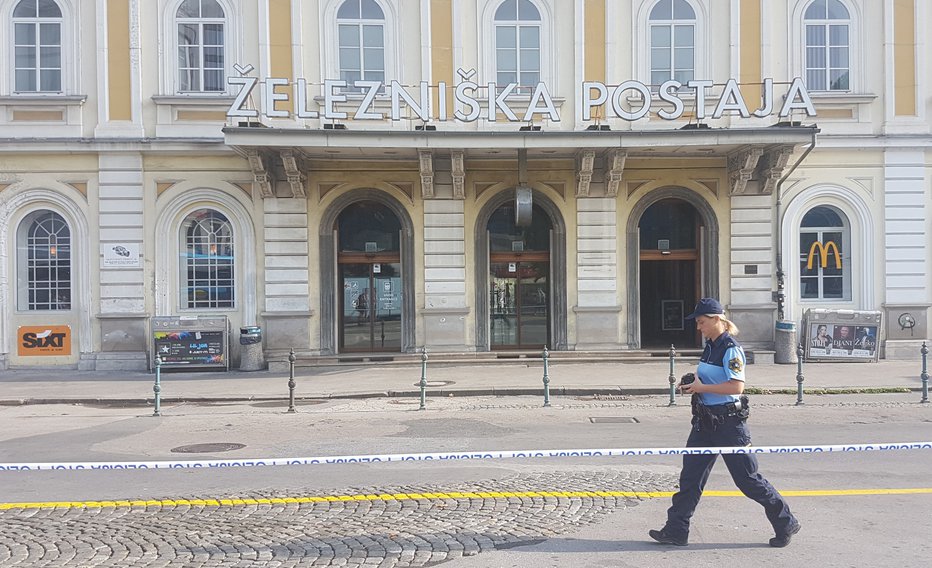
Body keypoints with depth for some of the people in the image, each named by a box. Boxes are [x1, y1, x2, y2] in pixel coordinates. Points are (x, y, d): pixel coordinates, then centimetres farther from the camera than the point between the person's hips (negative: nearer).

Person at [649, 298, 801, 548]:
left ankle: (786, 523, 24)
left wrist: (702, 387, -20)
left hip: (728, 421, -9)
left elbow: (736, 386, -24)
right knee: (690, 475, 7)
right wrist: (693, 384, 5)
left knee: (747, 478, 4)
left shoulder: (731, 349, -15)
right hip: (706, 420, 9)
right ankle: (676, 530, 13)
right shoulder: (710, 347, 12)